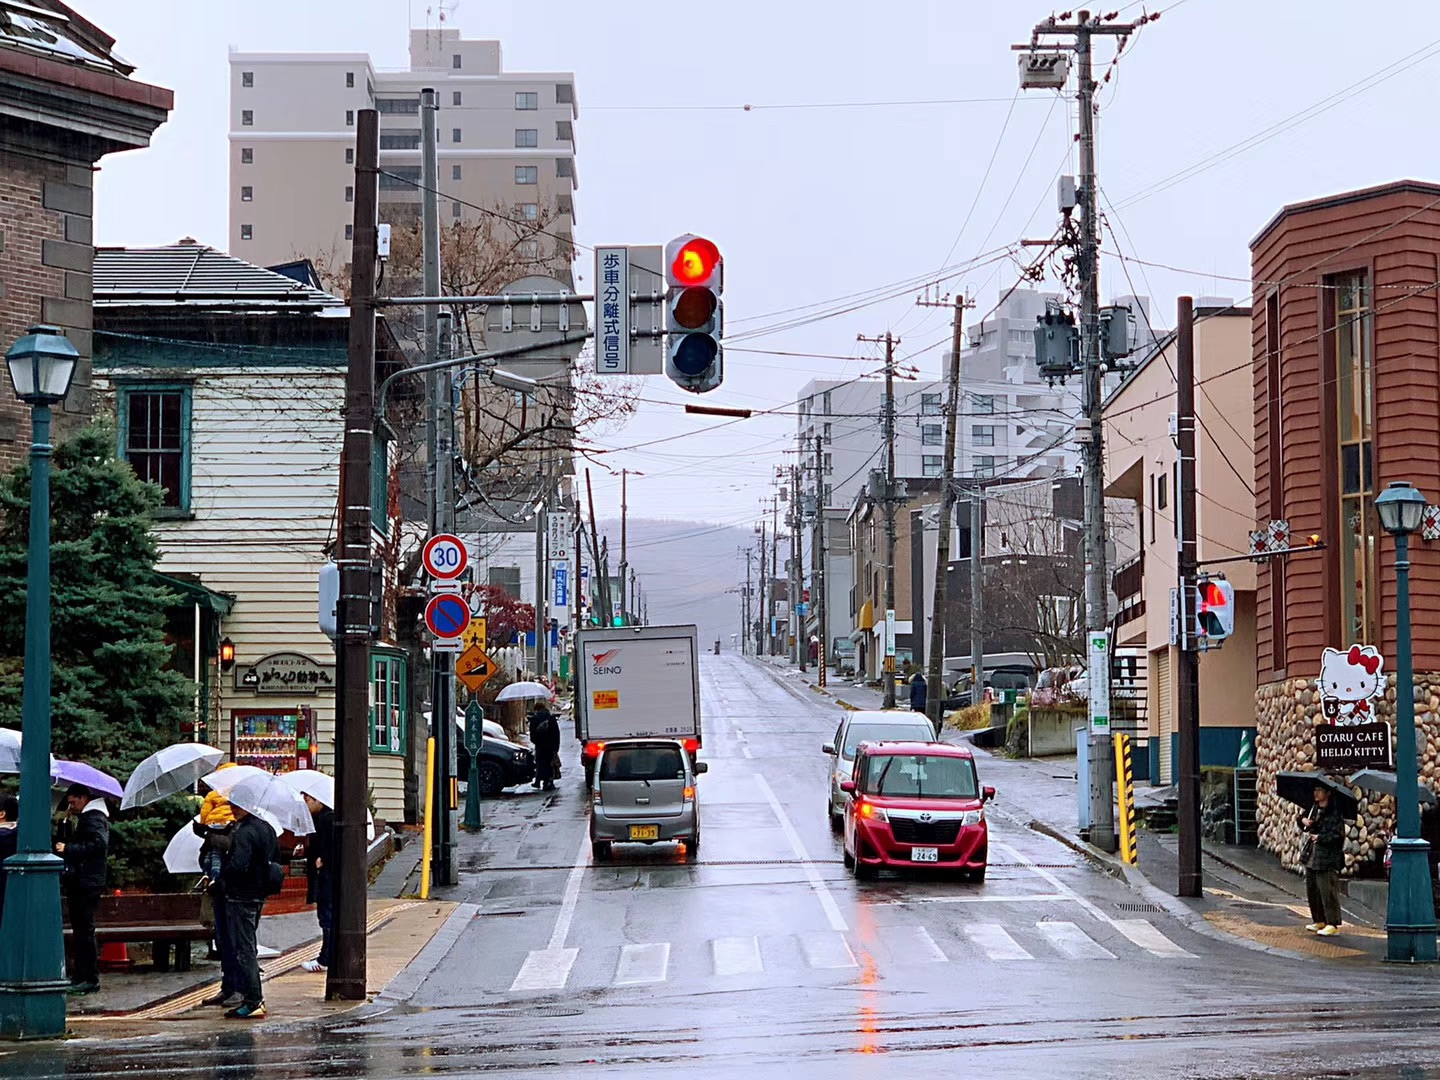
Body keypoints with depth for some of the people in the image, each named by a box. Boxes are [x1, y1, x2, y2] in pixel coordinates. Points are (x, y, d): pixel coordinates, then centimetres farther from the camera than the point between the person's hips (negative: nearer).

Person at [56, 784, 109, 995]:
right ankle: (81, 975, 17)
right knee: (80, 930, 12)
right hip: (79, 883, 11)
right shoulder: (86, 818, 23)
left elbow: (98, 844, -24)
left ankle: (90, 979, -10)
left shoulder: (94, 819, -9)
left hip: (86, 883, -11)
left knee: (84, 930, -11)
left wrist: (68, 849, -21)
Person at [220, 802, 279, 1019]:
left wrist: (221, 874, -11)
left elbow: (237, 866, -29)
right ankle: (256, 997, 24)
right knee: (250, 947, 19)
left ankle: (253, 1002, -5)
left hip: (240, 897, -9)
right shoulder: (267, 828, 10)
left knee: (244, 949, -5)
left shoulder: (243, 833, -20)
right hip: (259, 895, 9)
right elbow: (276, 855, 21)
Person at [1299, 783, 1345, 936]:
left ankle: (1333, 924, -4)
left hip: (1327, 859, -9)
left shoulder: (1334, 813, -12)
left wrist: (1319, 838, -16)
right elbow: (1301, 818, 27)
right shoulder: (1314, 809, 11)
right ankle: (1319, 920, 26)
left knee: (1327, 891, -8)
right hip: (1311, 857, 9)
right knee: (1311, 889, 14)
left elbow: (1337, 836, -18)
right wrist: (1303, 820, 5)